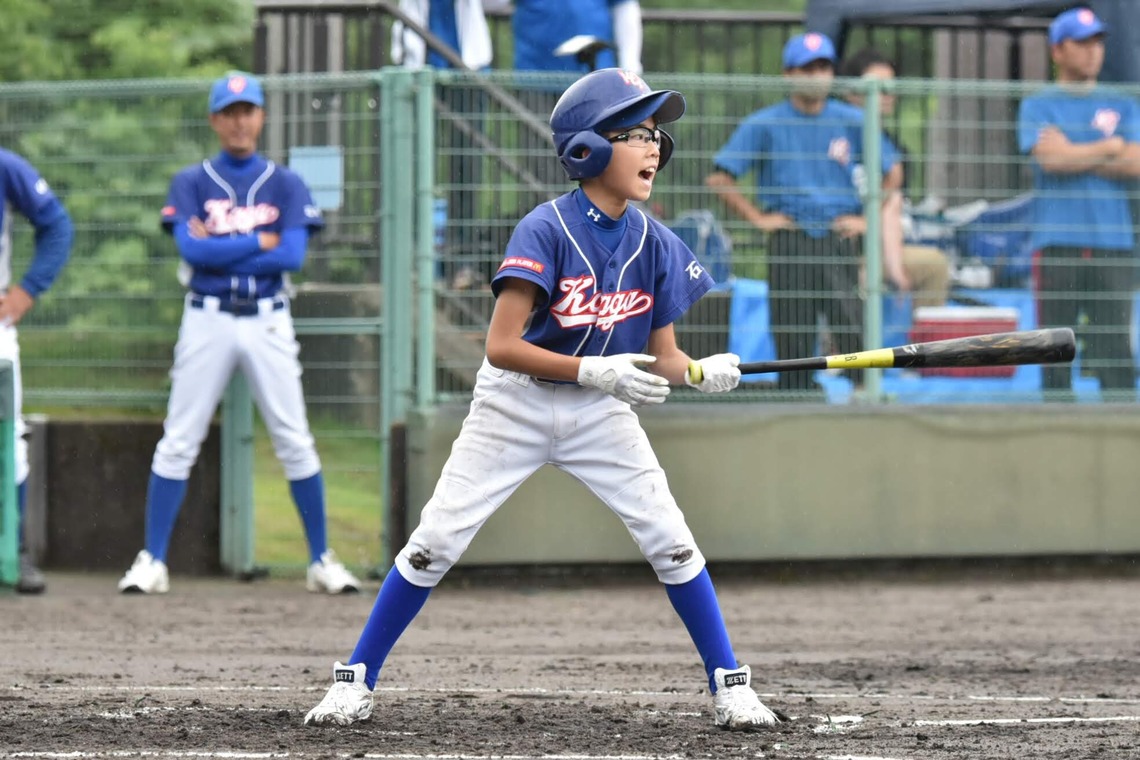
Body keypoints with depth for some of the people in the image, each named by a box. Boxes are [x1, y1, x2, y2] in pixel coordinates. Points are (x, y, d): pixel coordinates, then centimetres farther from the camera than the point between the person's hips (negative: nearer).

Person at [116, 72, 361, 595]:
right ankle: (152, 562, 1)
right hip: (207, 321, -1)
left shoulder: (286, 185, 7)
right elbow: (191, 249, -10)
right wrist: (261, 242, -8)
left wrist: (218, 249, -9)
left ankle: (321, 561, 7)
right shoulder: (191, 183, 6)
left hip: (268, 322, 1)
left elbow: (292, 256, -7)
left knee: (295, 442, 0)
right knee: (178, 442, -2)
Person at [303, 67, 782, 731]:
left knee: (671, 540, -6)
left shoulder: (655, 244, -7)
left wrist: (706, 372, -23)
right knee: (435, 543, -4)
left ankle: (730, 684, 6)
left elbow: (663, 358, -2)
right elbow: (502, 347, -25)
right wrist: (593, 371, -33)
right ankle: (356, 682, 7)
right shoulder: (546, 230, -22)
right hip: (516, 404, -4)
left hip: (601, 410, 4)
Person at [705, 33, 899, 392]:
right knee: (792, 339, 0)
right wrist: (758, 218, -2)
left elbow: (890, 173, 16)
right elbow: (719, 178, 3)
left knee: (854, 332, -10)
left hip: (841, 239, 1)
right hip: (790, 240, 0)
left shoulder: (853, 122, 7)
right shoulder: (764, 125, 2)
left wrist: (868, 218, 6)